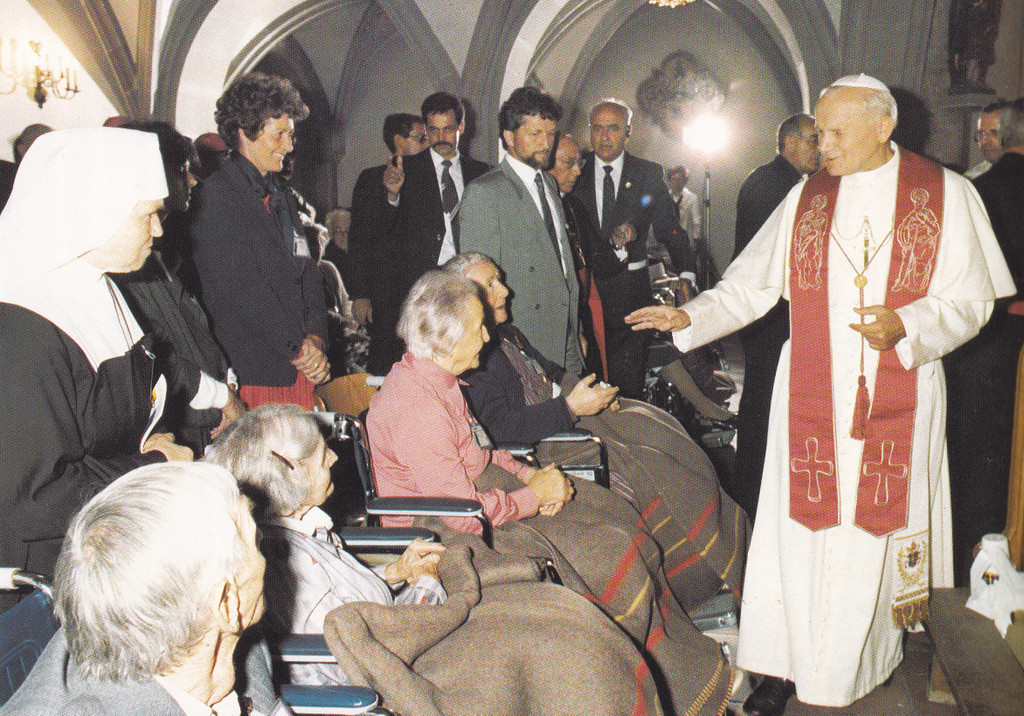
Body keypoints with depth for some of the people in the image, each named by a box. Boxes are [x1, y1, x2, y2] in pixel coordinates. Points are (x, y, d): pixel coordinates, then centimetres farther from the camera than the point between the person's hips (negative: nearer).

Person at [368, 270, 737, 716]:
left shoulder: (432, 378, 5)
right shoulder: (417, 408, -27)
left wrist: (526, 474, -2)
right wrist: (535, 494, -14)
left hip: (472, 492, 10)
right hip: (437, 535, -10)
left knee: (617, 516, 1)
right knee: (602, 551, -15)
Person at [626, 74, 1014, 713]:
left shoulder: (946, 194, 0)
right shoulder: (806, 199, 7)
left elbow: (972, 300, -2)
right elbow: (751, 285, 8)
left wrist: (904, 326, -19)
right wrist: (690, 317, -5)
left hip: (897, 399, -2)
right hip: (812, 396, 2)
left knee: (876, 530, 4)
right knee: (800, 530, 2)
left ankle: (863, 661, 21)